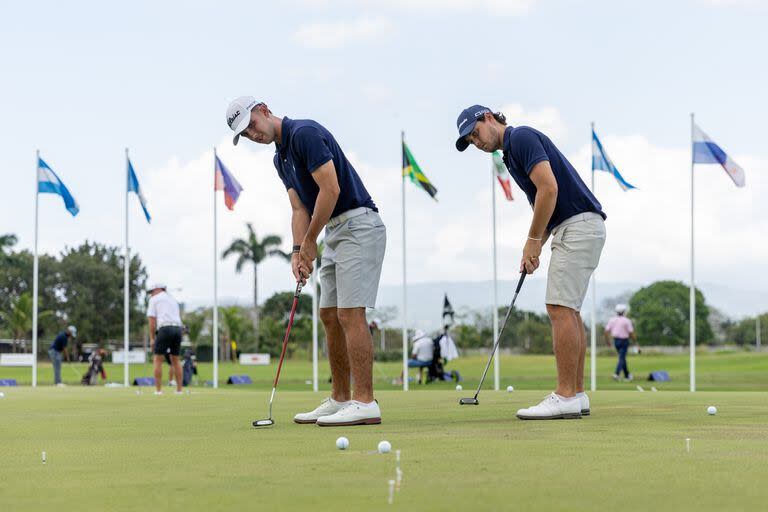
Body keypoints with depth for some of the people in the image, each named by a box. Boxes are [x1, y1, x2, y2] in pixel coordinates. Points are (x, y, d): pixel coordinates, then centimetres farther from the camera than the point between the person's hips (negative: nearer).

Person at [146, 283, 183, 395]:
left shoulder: (154, 299, 8)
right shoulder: (173, 299, 26)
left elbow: (152, 320, 0)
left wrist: (152, 338, 0)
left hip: (164, 328, -6)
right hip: (178, 329, 6)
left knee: (158, 360, -1)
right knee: (175, 360, 13)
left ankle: (158, 390, -8)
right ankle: (179, 389, 11)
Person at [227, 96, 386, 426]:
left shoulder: (305, 133, -14)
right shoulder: (281, 158, 16)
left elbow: (331, 189, -21)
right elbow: (300, 209, 12)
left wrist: (310, 241, -12)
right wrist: (298, 252, -4)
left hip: (358, 226, -10)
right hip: (335, 232, 10)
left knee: (351, 313, -14)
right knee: (330, 315, 10)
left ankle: (365, 404, -14)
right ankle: (340, 399, 15)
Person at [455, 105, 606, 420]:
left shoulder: (521, 137, -9)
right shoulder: (512, 154, 21)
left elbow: (549, 188, -20)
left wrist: (533, 240, -12)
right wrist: (532, 250, 11)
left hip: (578, 226, -11)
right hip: (574, 228, 11)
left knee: (560, 309, -12)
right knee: (568, 311, 10)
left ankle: (565, 397, -12)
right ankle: (577, 394, 12)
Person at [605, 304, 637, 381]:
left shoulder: (612, 320, 1)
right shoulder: (627, 321, -11)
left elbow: (607, 331, 1)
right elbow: (631, 333, -11)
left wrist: (608, 341, 13)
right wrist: (635, 341, 3)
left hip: (616, 340, 5)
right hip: (624, 341, -5)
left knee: (622, 358, 18)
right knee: (622, 358, -4)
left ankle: (627, 375, 25)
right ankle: (617, 373, -22)